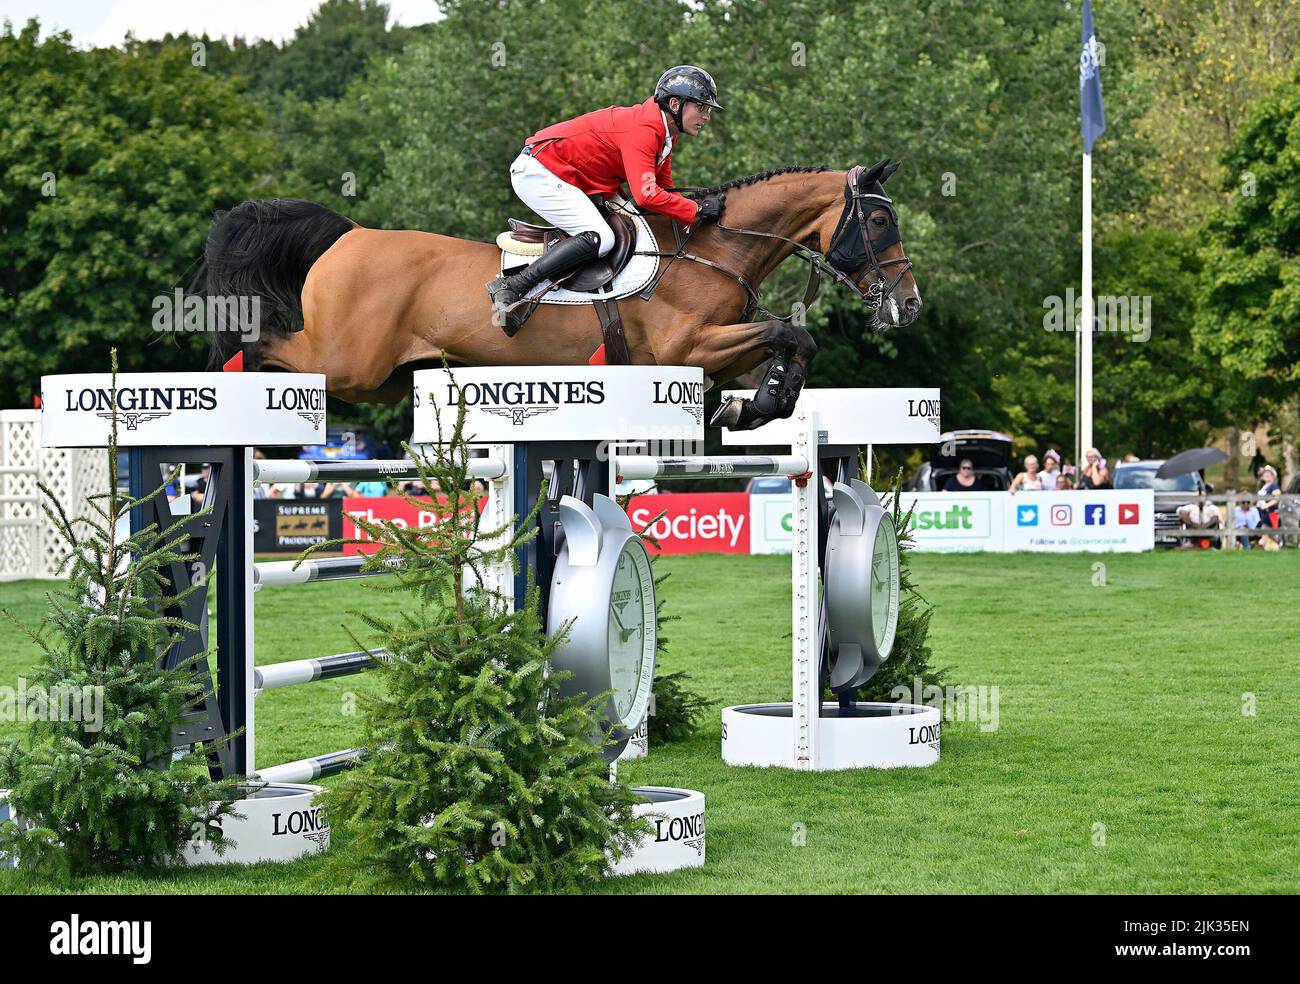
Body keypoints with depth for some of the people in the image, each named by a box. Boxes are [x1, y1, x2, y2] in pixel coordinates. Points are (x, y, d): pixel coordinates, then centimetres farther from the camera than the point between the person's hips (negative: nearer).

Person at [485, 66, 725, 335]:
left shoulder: (665, 133, 9)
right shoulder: (643, 129, -24)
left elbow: (663, 190, 15)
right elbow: (647, 195, -33)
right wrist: (698, 211, -25)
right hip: (539, 171, -11)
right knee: (599, 238, -23)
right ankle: (511, 288, -25)